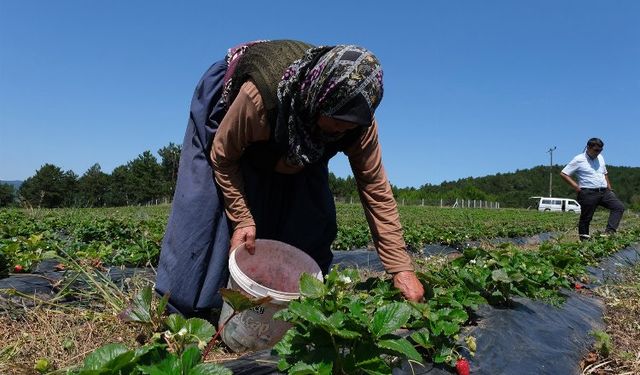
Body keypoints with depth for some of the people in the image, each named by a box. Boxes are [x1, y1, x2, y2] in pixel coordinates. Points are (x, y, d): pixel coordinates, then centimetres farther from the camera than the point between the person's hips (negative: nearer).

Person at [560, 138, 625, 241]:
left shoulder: (600, 158, 15)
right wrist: (577, 187, -12)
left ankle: (609, 232, -17)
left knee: (619, 206, -11)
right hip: (588, 193, -6)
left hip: (604, 192, 6)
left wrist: (609, 188, 16)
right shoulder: (579, 160, -5)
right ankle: (584, 240, 7)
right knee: (586, 218, -2)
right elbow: (563, 174, -8)